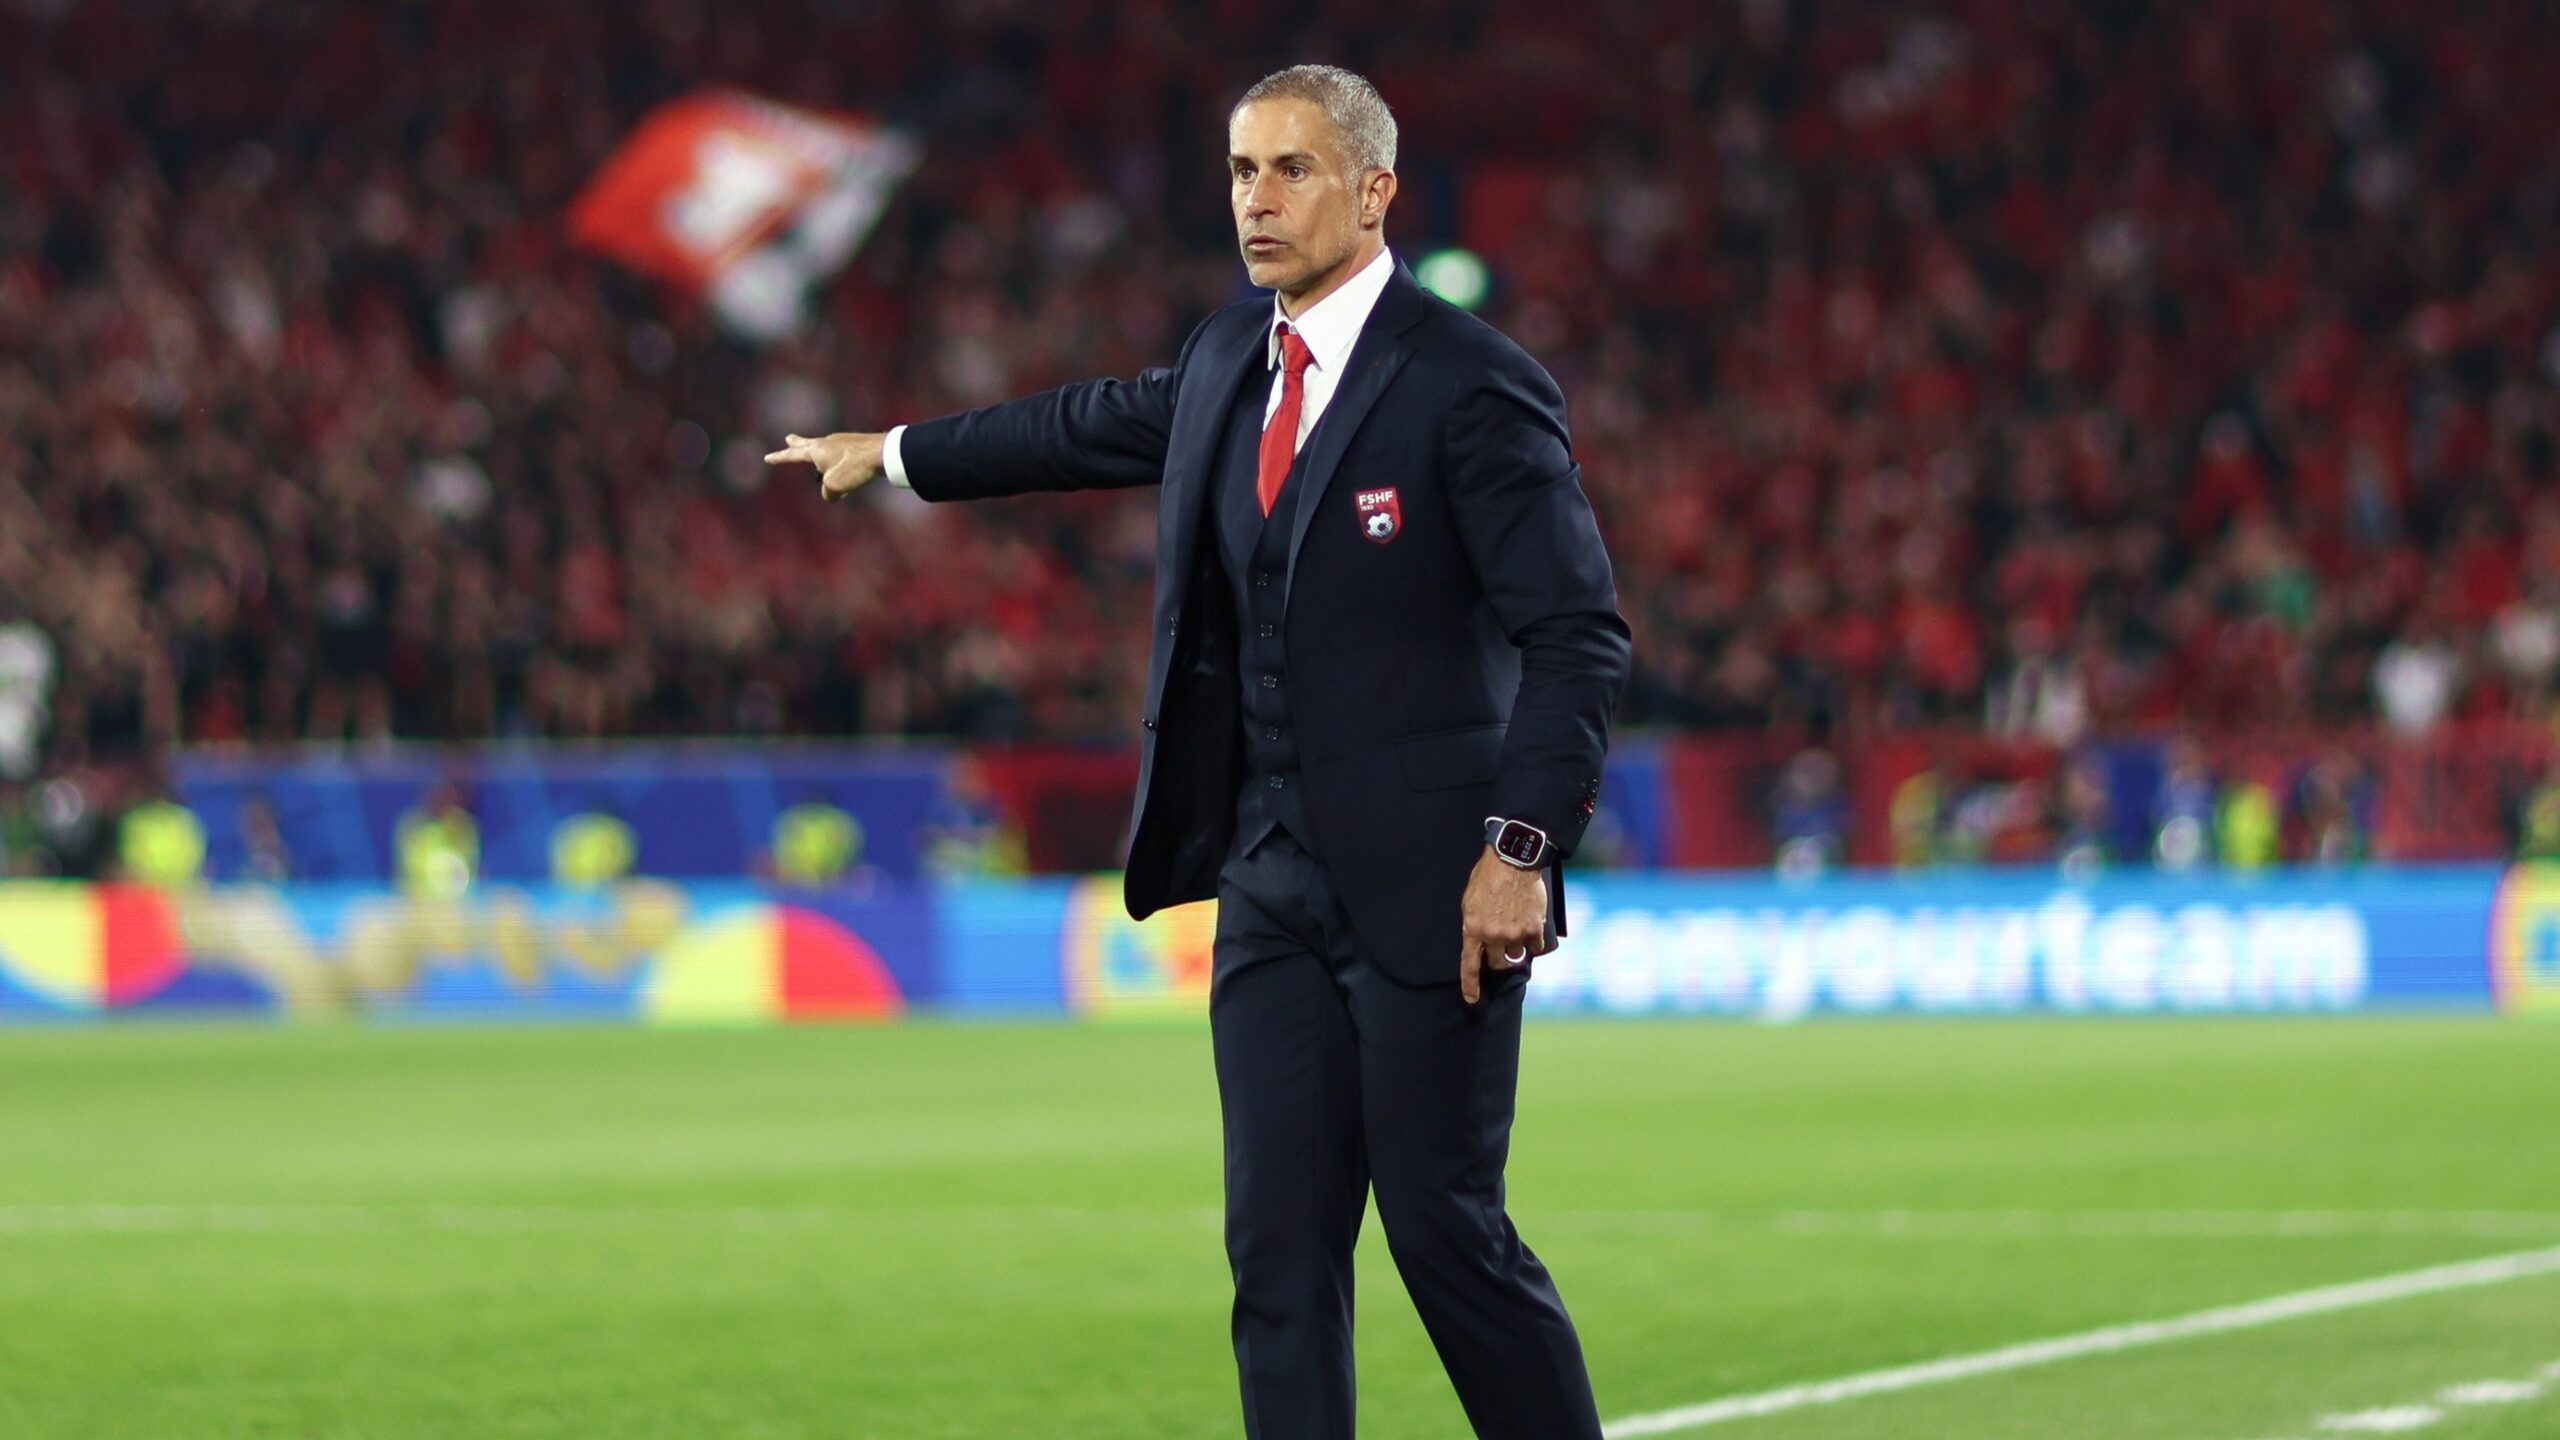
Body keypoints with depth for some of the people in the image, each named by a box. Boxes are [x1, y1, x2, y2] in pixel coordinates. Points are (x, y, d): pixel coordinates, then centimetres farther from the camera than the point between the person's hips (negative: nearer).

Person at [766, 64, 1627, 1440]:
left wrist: (1522, 847, -22)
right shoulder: (1230, 359, 11)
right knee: (1279, 1247, 3)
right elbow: (1101, 423, 31)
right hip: (1271, 885, 7)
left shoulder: (1471, 385, -12)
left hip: (1425, 885, -7)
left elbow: (1578, 633, -14)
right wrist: (896, 452, 44)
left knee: (1446, 1229, -4)